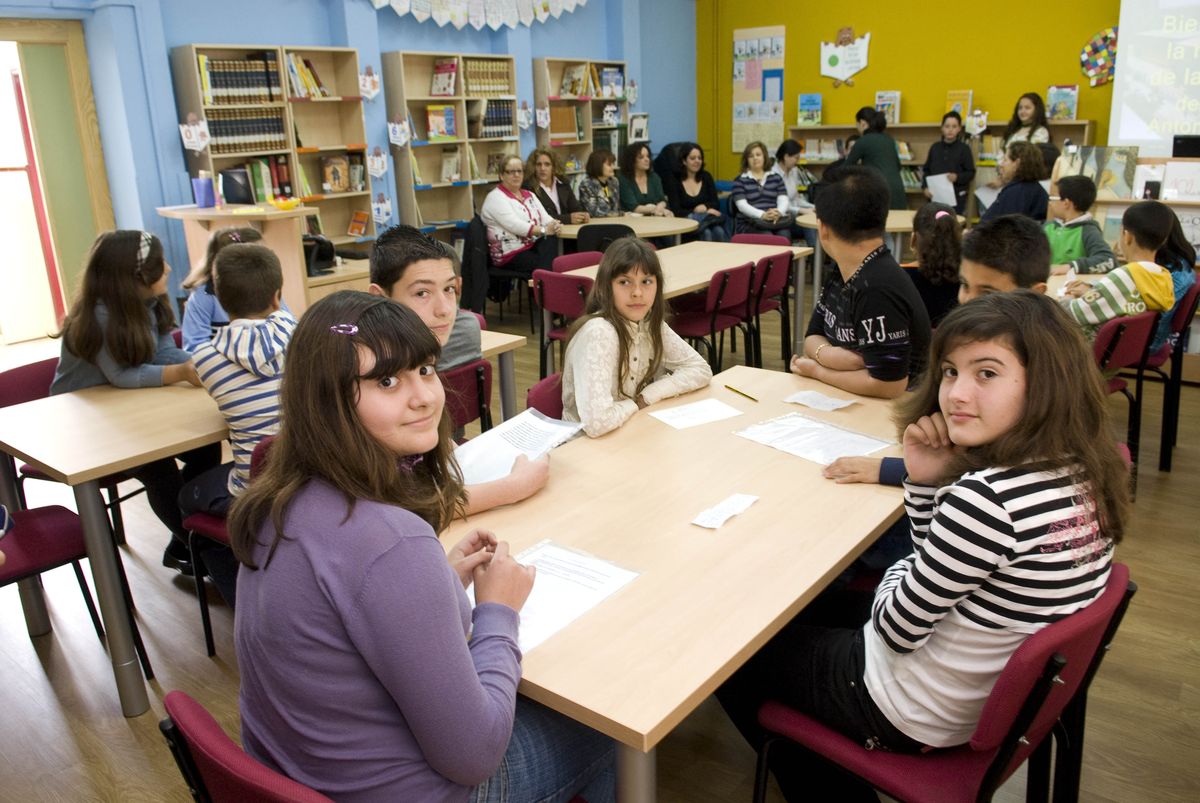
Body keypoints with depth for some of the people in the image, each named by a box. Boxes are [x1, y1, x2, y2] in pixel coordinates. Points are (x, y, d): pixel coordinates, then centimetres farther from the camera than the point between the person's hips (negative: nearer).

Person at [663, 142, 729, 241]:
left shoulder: (706, 177, 14)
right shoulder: (674, 180, 2)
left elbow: (716, 203, 8)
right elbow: (676, 211, -7)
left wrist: (704, 207, -14)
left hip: (708, 219, 3)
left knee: (719, 231, -31)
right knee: (706, 233, -35)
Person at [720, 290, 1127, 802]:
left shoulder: (988, 497, -36)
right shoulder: (1079, 472, -7)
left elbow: (898, 630, -23)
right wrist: (926, 482, -14)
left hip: (924, 719, -9)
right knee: (817, 605, 30)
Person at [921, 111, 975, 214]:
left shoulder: (964, 149, 0)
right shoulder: (935, 147, 8)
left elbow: (971, 173, 0)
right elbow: (926, 170, 11)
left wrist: (957, 177, -18)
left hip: (957, 197, -3)